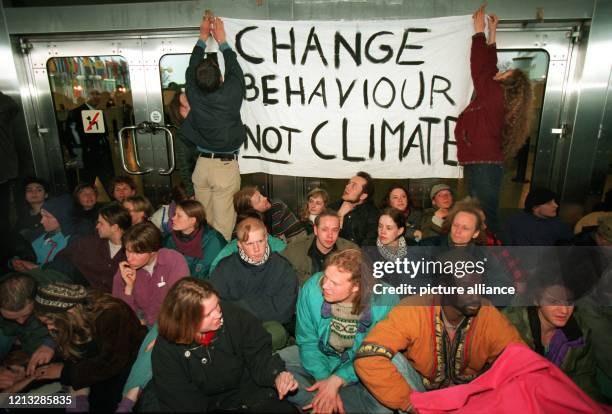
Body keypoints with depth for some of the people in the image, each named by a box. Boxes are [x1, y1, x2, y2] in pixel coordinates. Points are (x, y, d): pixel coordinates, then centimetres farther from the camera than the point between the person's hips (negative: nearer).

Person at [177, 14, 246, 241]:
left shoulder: (194, 95, -6)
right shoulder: (231, 94, -14)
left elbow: (191, 68, 12)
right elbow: (235, 70, 5)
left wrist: (203, 36, 23)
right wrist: (221, 40, 17)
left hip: (203, 164, 4)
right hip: (226, 165, -3)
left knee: (203, 217, 14)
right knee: (222, 219, 2)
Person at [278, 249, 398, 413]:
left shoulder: (385, 301, -27)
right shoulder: (312, 288, -23)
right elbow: (307, 341, -11)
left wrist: (336, 380, -27)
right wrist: (324, 379, -23)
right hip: (319, 356, 2)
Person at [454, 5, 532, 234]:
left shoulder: (495, 96, -10)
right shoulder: (496, 98, 13)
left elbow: (479, 68, -8)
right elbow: (489, 68, 22)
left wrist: (479, 30, 2)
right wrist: (492, 34, 26)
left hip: (484, 168, -9)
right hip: (481, 166, 9)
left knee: (485, 220, -7)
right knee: (480, 218, 14)